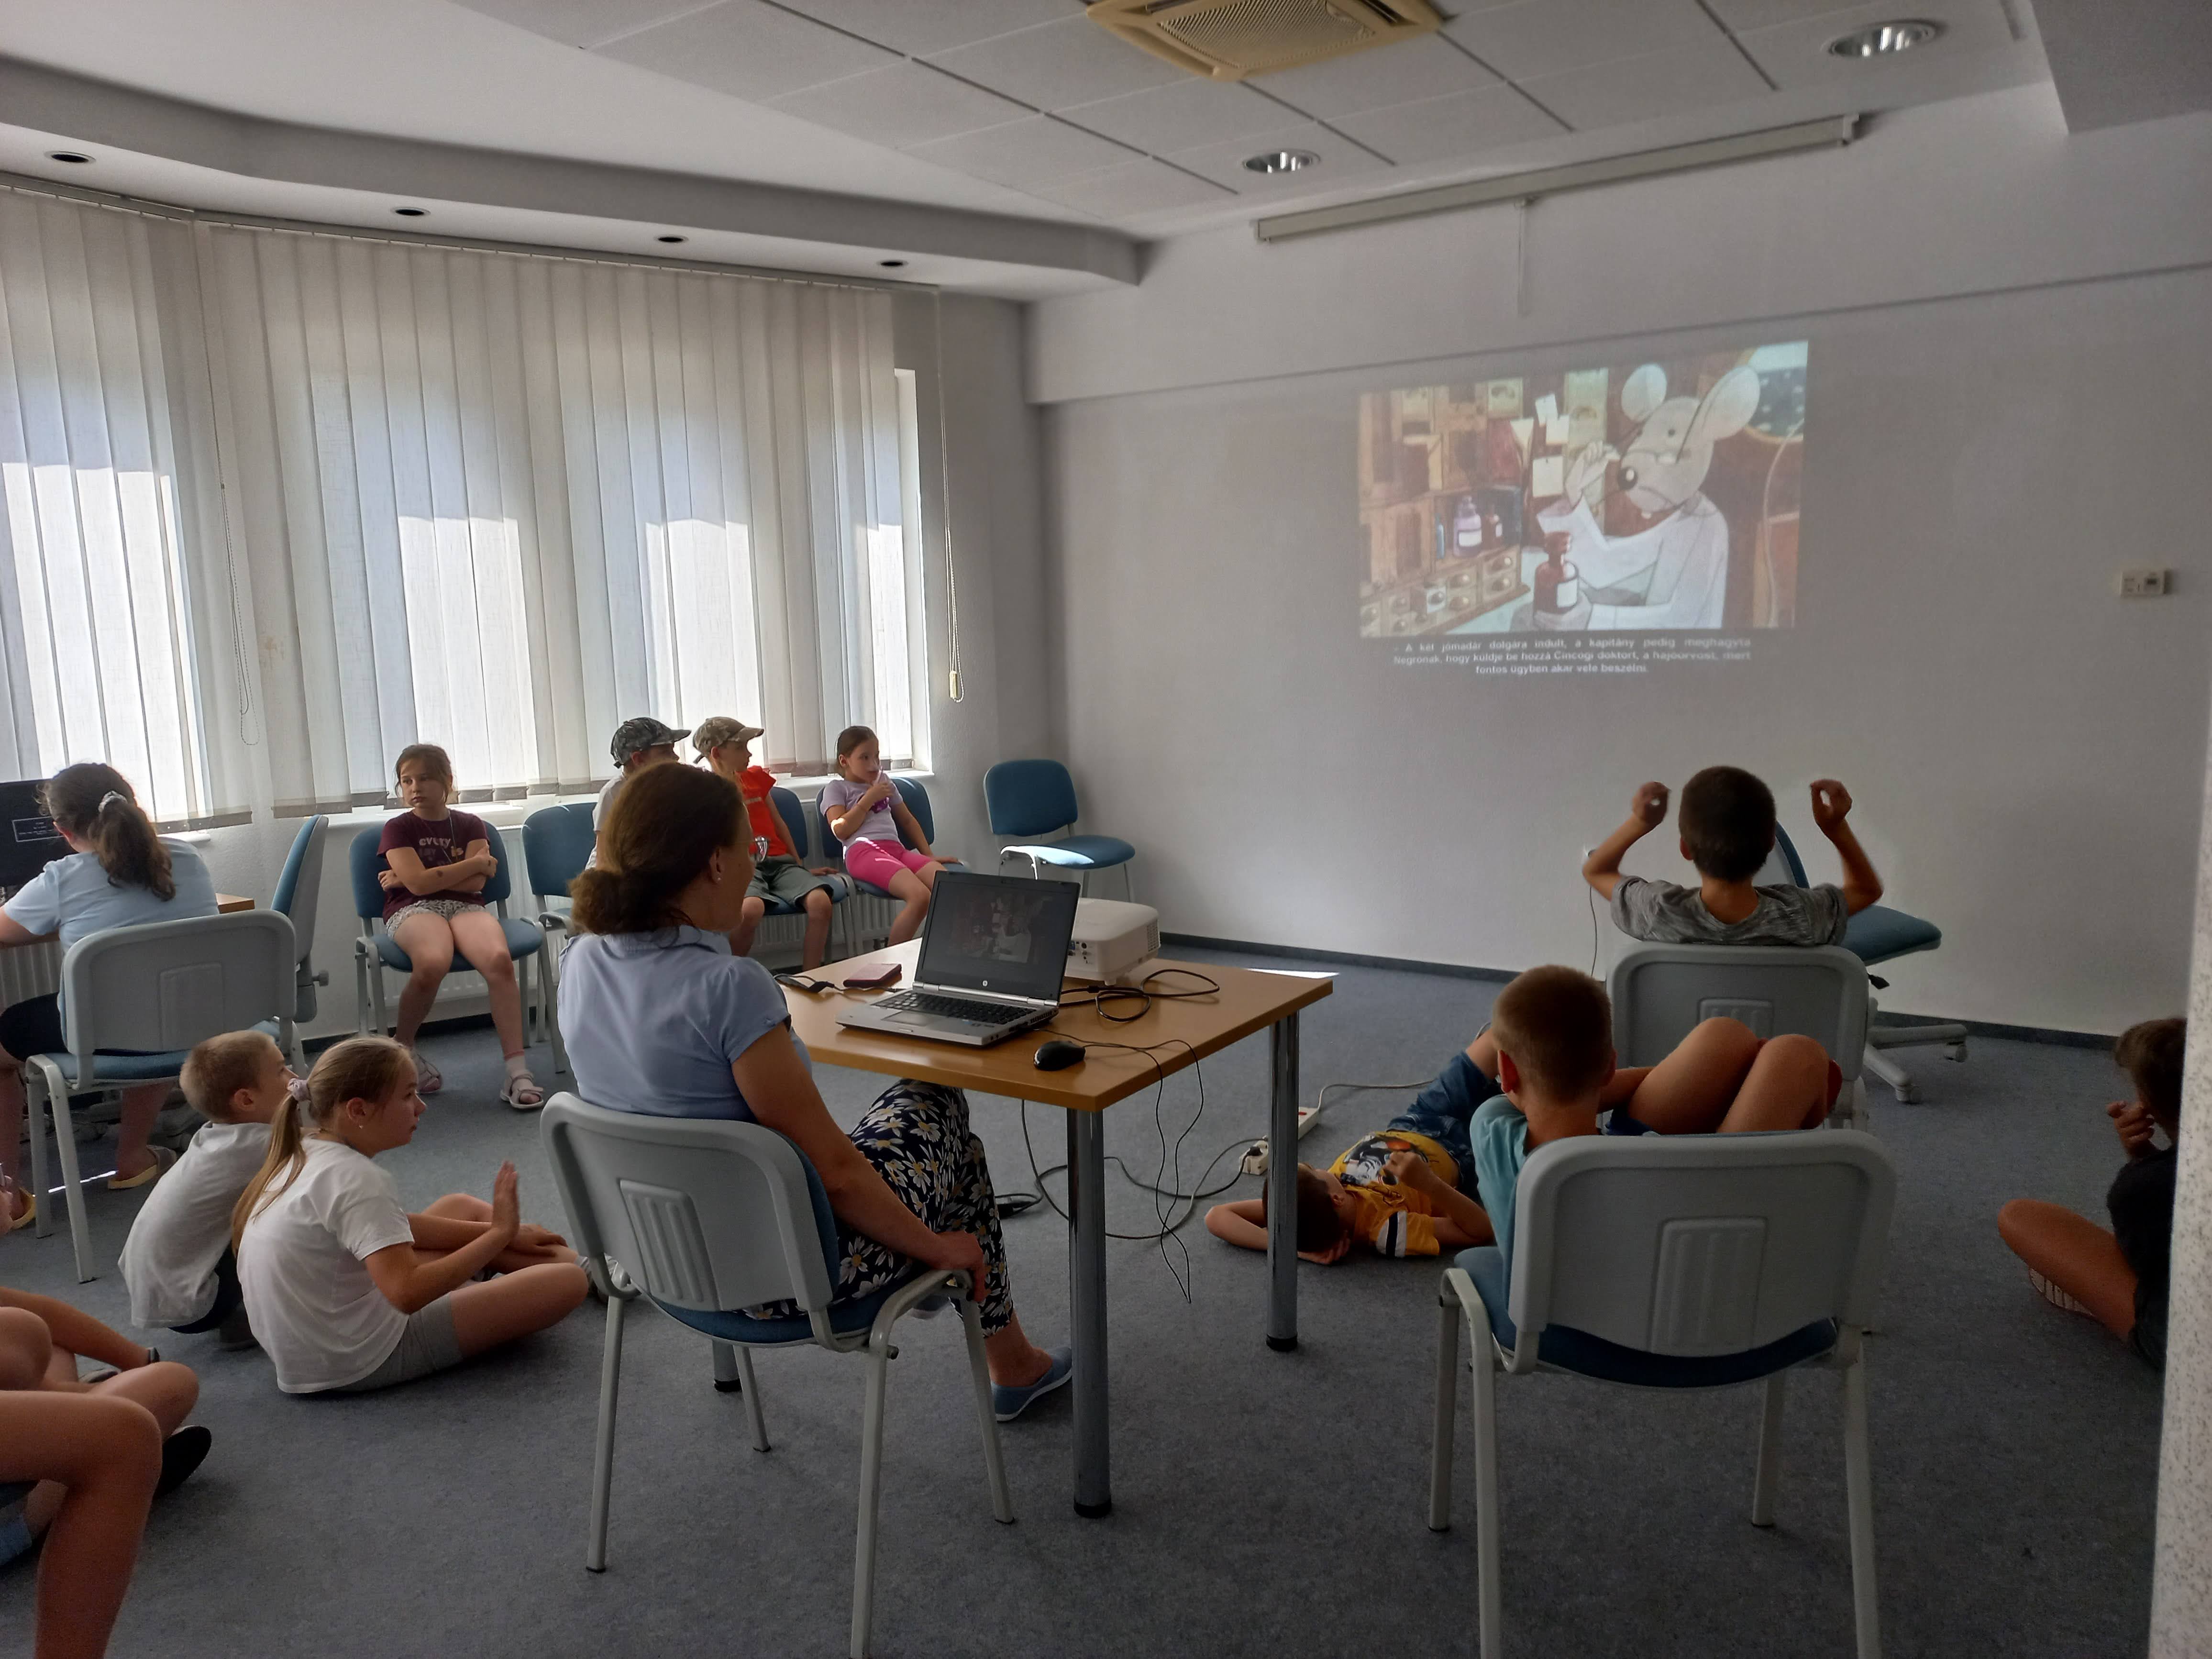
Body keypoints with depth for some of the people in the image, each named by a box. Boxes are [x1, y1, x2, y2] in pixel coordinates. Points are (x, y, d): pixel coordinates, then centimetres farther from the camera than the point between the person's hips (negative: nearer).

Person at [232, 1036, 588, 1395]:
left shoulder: (302, 1152, 4)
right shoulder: (355, 1180, -26)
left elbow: (391, 1228, 14)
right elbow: (408, 1293, -33)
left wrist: (502, 1232, 12)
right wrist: (499, 1234, -22)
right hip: (362, 1362, -10)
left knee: (461, 1207, 20)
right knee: (567, 1282, -12)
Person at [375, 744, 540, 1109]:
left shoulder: (471, 825, 16)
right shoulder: (397, 828, 11)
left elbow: (476, 884, 2)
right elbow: (419, 884, -5)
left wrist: (417, 876, -2)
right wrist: (478, 862, 1)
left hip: (466, 907, 2)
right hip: (413, 910, -1)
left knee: (499, 959, -34)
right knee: (433, 962, -39)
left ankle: (518, 1073, -36)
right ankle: (403, 1047, -9)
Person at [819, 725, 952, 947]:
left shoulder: (884, 781, 32)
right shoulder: (836, 788, 15)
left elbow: (908, 820, 34)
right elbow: (841, 830, -1)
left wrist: (929, 855, 24)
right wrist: (868, 799, 3)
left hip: (897, 849, 6)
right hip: (863, 851, -6)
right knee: (920, 897, -33)